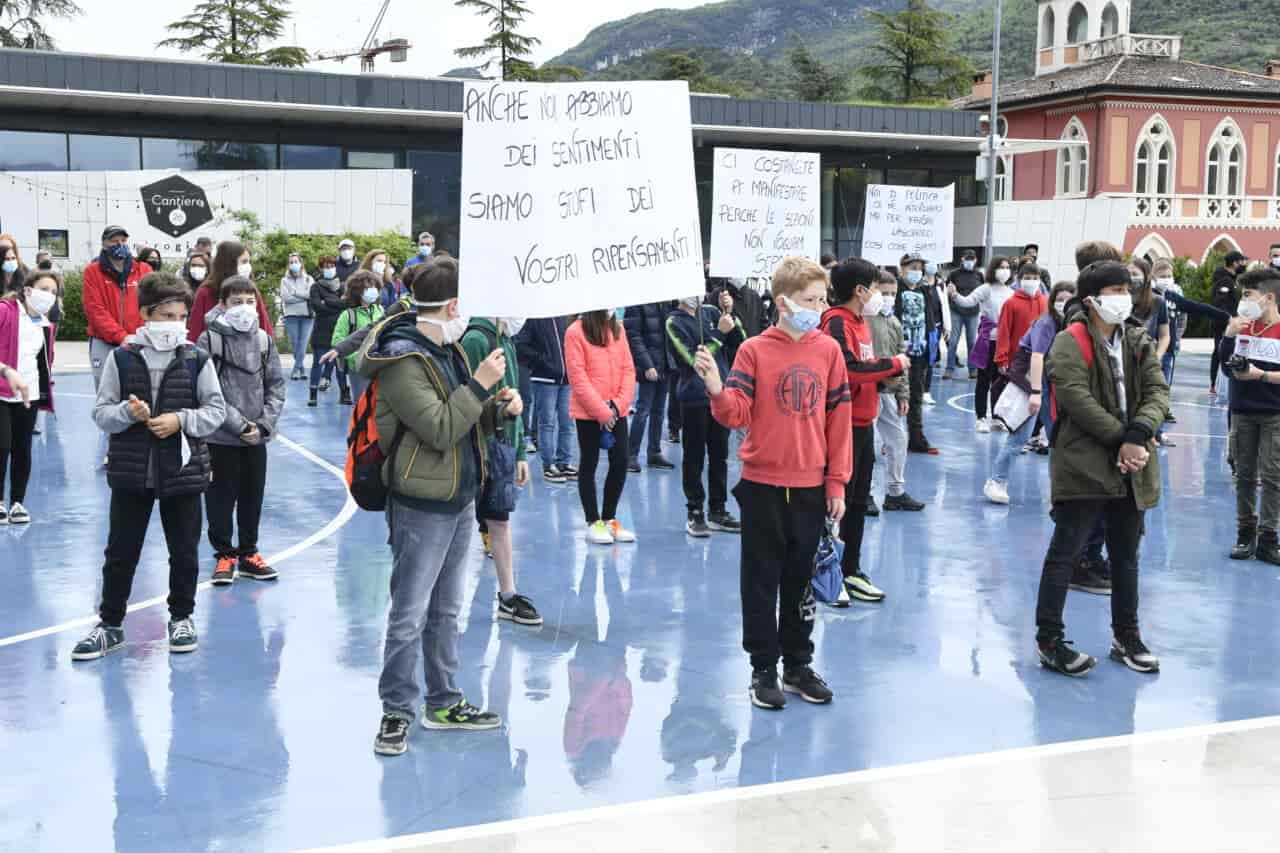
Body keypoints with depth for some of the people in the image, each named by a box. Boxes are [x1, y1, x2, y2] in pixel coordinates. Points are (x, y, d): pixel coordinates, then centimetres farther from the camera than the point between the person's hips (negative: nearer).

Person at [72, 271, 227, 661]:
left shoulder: (197, 359, -3)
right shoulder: (121, 358, -3)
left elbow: (216, 410, -1)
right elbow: (101, 412, 0)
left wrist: (181, 420, -16)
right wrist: (127, 412, -20)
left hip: (183, 469, 0)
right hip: (131, 471, 0)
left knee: (184, 551, 11)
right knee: (120, 552, 8)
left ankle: (181, 618, 29)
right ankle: (110, 624, 22)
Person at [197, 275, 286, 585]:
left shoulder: (264, 340, 3)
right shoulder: (209, 340, -8)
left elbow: (276, 386, 5)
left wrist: (264, 424, -7)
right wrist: (240, 424, -15)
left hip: (257, 438, 4)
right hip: (221, 437, -3)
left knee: (253, 497, 12)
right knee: (221, 498, 6)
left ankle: (248, 553, 26)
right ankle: (224, 554, 20)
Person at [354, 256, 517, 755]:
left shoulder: (447, 348, 11)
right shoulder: (402, 359, -18)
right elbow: (440, 430, -24)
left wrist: (499, 406, 0)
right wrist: (480, 384, -21)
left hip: (460, 498, 9)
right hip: (422, 505, -9)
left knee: (446, 610, 18)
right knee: (410, 615, -1)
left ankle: (444, 703, 29)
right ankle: (397, 713, 12)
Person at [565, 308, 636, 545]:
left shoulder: (618, 328, 7)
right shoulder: (575, 332, -11)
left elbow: (628, 368, 6)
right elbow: (577, 376, -14)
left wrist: (619, 404, -8)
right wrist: (601, 411, -16)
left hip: (617, 411, 5)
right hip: (588, 413, -5)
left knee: (621, 463, 6)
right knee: (589, 464, 6)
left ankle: (609, 518, 20)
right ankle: (593, 522, 14)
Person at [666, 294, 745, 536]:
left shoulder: (711, 312, 8)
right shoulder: (675, 322, -6)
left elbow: (739, 343, 5)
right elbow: (695, 358, -15)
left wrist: (730, 315, -7)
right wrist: (720, 332, -18)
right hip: (694, 398, -5)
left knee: (719, 456, 11)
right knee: (694, 458, 3)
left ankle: (718, 512, 20)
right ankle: (695, 513, 11)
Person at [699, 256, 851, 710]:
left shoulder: (828, 350, 1)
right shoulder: (755, 350, -7)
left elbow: (838, 418, 4)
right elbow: (736, 414, -12)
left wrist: (837, 483, 3)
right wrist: (718, 391, -34)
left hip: (810, 487, 3)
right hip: (762, 486, -2)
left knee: (800, 581, 14)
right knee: (762, 582, 6)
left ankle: (798, 666, 27)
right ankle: (763, 670, 18)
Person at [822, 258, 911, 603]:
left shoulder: (860, 321, 14)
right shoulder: (837, 322, -15)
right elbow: (849, 368, -28)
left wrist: (891, 371, 2)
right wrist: (893, 364, -17)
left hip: (864, 423, 10)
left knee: (858, 502, 15)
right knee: (838, 501, -3)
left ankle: (851, 570, 25)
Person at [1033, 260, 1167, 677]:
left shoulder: (1139, 342, 11)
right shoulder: (1070, 343, -9)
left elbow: (1157, 392, 1)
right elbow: (1077, 398, -19)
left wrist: (1138, 435, -17)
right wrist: (1120, 438, -20)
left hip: (1131, 468, 7)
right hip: (1084, 466, -7)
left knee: (1126, 555, 17)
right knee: (1065, 553, -2)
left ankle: (1126, 637, 30)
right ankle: (1049, 640, 5)